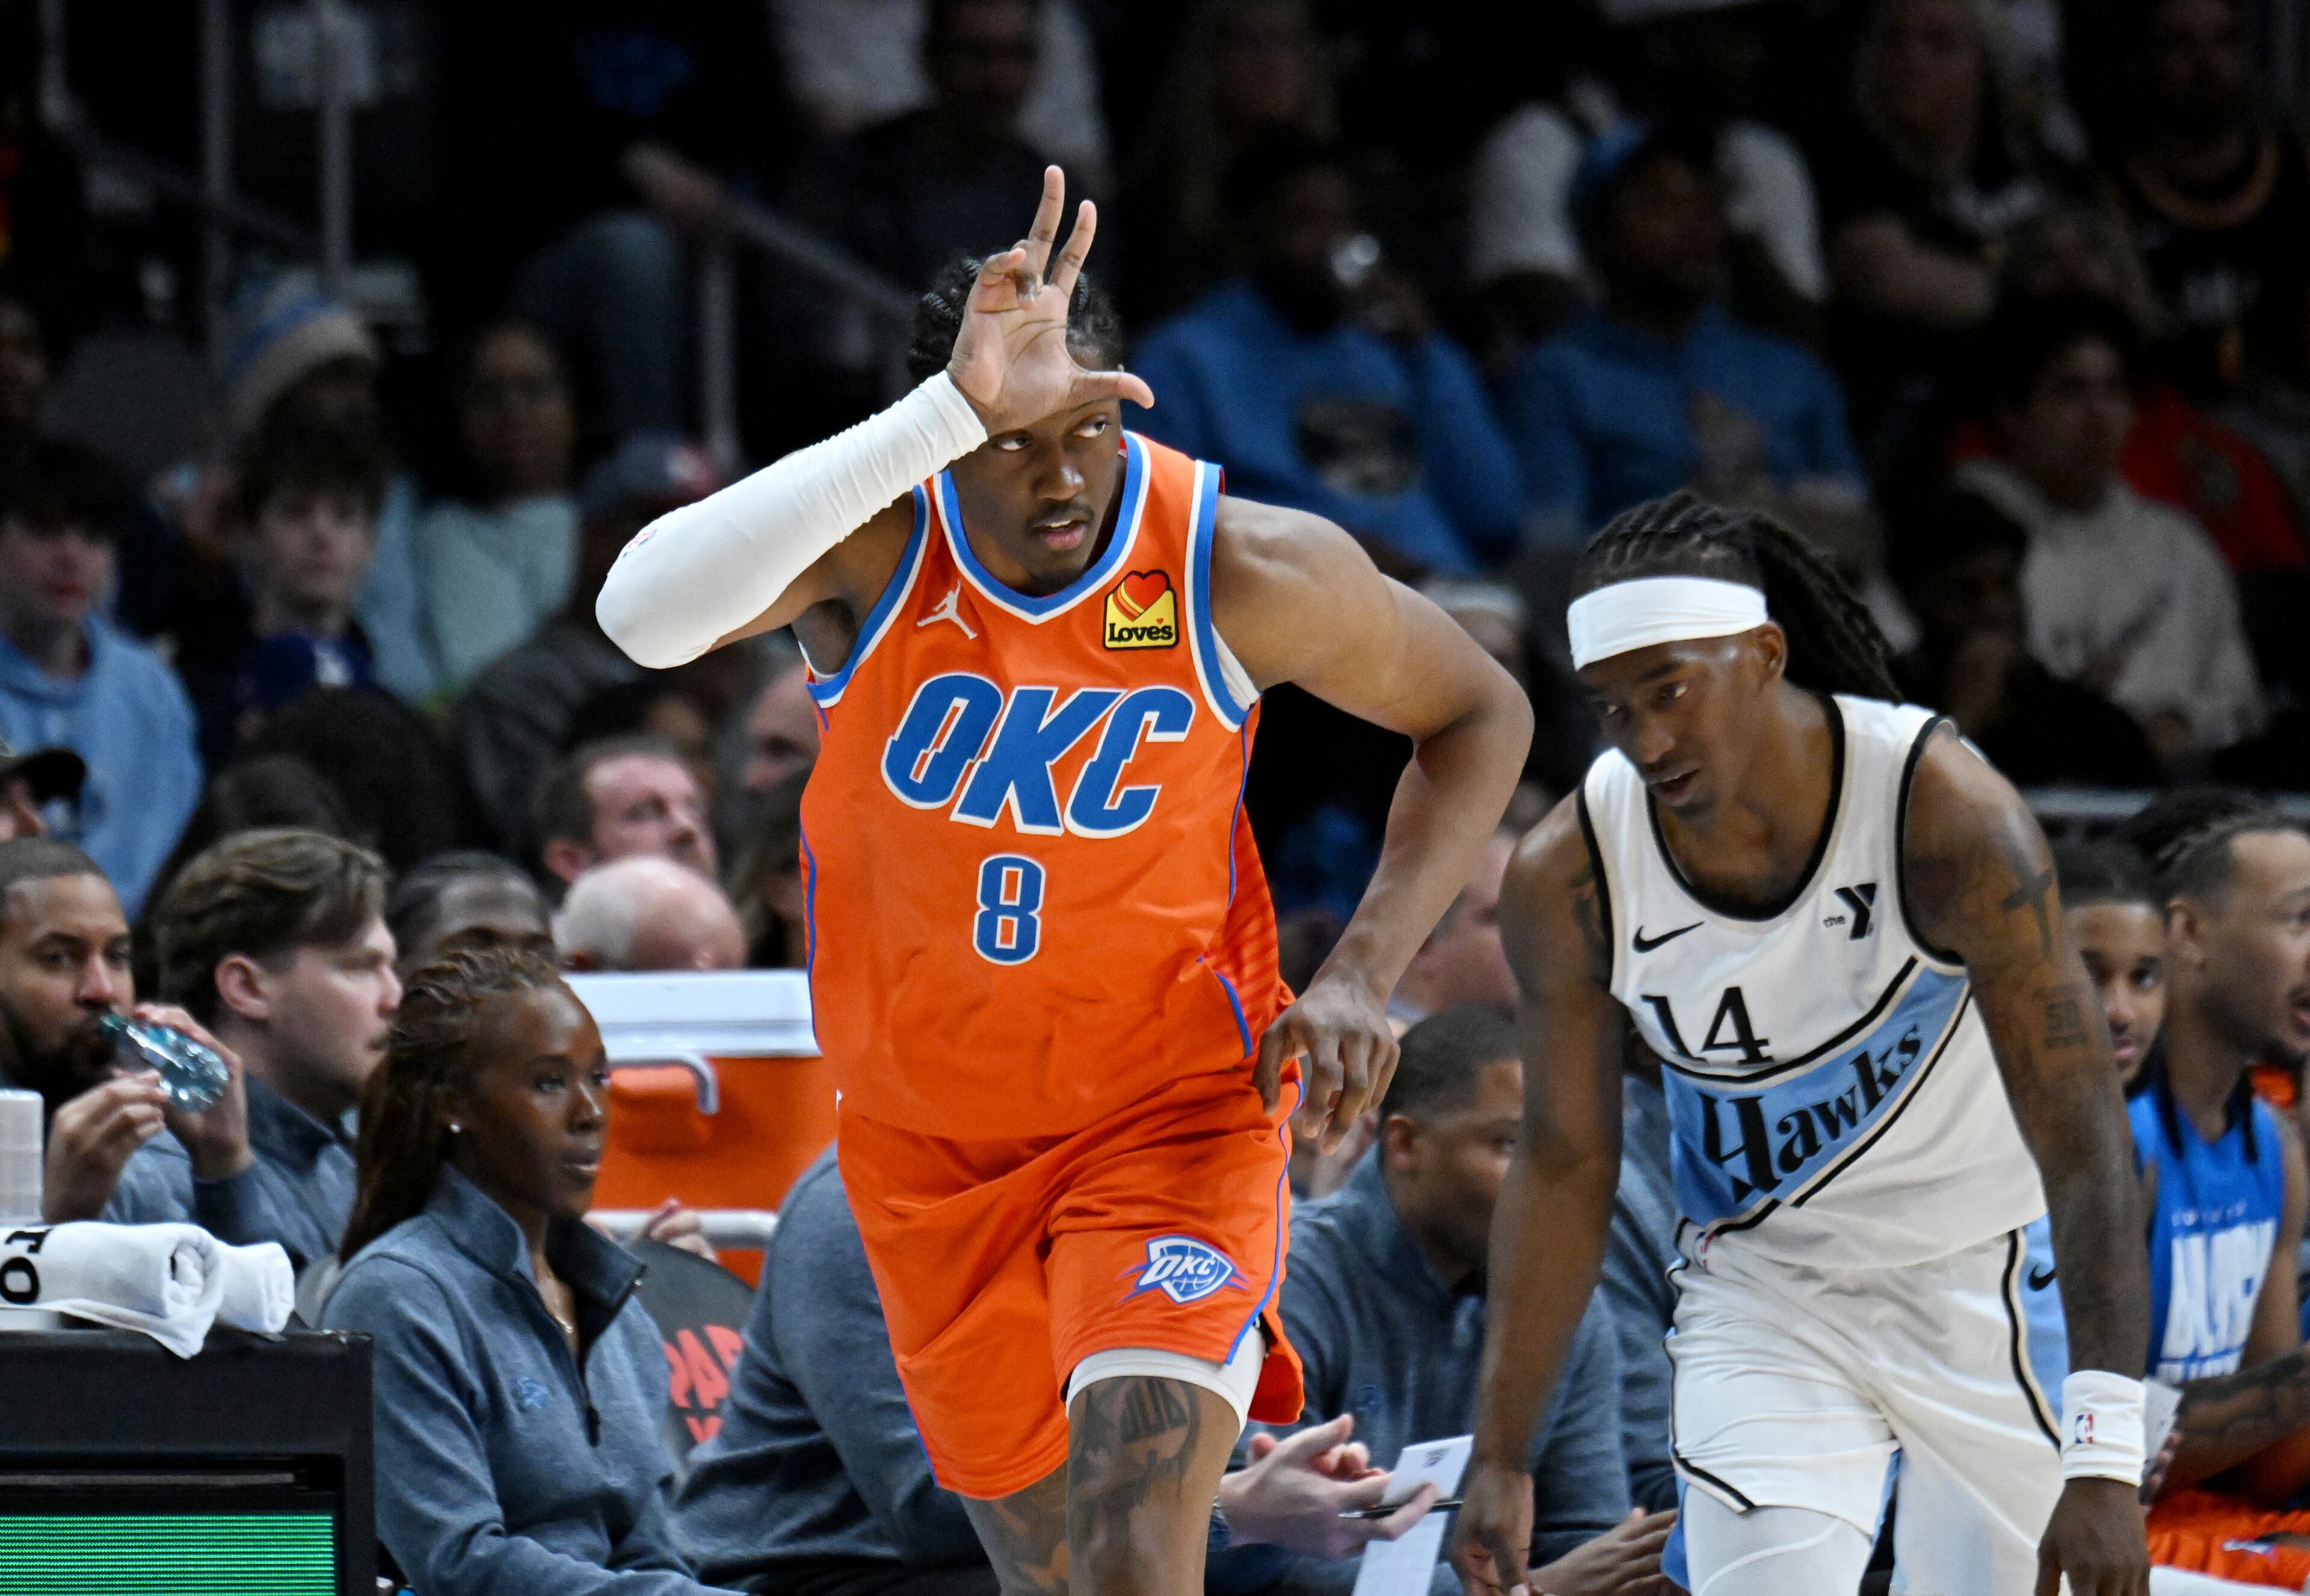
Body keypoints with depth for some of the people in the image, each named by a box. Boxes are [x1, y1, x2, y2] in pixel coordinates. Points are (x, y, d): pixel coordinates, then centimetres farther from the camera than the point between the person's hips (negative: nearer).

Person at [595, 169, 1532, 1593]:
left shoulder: (1245, 570, -19)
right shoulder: (872, 539, -20)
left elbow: (1479, 716, 1)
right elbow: (649, 615, -45)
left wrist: (1363, 977, -12)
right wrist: (953, 409, -50)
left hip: (1175, 1114, -2)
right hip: (926, 1141, 3)